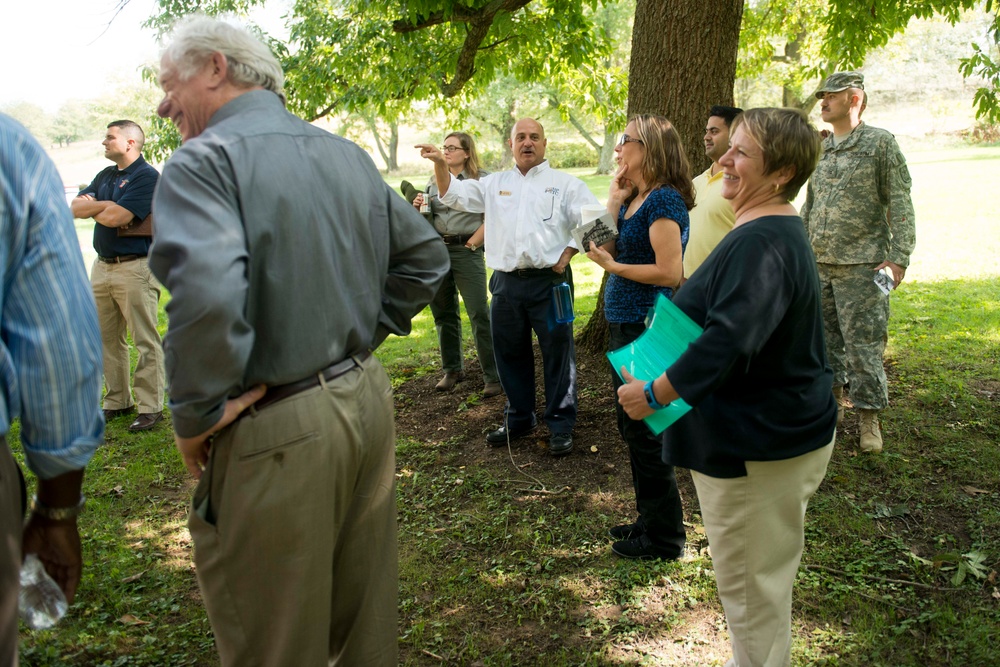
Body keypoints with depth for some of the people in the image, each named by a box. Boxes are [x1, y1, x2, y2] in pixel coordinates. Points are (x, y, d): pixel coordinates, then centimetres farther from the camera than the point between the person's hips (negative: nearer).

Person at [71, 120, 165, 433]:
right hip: (102, 266, 9)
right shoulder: (105, 176, 18)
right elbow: (76, 207, 7)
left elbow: (115, 217, -20)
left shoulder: (147, 176, -10)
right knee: (107, 339, 13)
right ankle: (117, 401, 24)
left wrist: (94, 208, -1)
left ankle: (150, 407, -1)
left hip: (135, 268, -9)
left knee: (145, 341, -5)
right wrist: (105, 204, -10)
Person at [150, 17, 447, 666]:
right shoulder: (349, 155, 9)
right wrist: (364, 333, 13)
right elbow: (426, 255, 14)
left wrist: (197, 415, -18)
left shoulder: (204, 161, -14)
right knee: (366, 608, 24)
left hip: (275, 433, -7)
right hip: (367, 399, 8)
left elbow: (206, 291, -31)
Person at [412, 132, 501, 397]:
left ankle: (492, 376, -3)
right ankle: (451, 369, 24)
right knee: (443, 313, 11)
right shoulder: (434, 181, 15)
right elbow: (425, 220, 21)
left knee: (479, 314, -7)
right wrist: (418, 208, 1)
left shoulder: (481, 180, -1)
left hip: (467, 250, -5)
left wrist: (471, 244, -11)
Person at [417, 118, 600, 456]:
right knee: (510, 353, 13)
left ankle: (561, 424, 13)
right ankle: (518, 417, 30)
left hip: (548, 281, -4)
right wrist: (440, 163, -3)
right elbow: (454, 194, 13)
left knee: (557, 353, 1)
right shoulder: (494, 184, 15)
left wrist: (567, 254, -8)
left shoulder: (565, 183, 3)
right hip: (506, 283, 4)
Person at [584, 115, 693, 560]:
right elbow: (606, 247, 9)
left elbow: (670, 273, -23)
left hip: (646, 327, -10)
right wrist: (613, 203, 2)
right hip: (625, 324, 10)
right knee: (632, 428, 19)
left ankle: (664, 538, 17)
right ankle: (650, 520, 35)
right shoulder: (634, 199, 12)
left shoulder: (664, 201, -17)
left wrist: (613, 267, -14)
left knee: (644, 433, 1)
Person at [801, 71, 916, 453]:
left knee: (863, 343, -4)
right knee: (825, 338, 11)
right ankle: (832, 403, 26)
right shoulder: (819, 150, 13)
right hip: (818, 264, 6)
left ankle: (870, 419, 8)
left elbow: (900, 205, -7)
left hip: (861, 265, -6)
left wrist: (898, 258, -14)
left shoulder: (880, 143, -4)